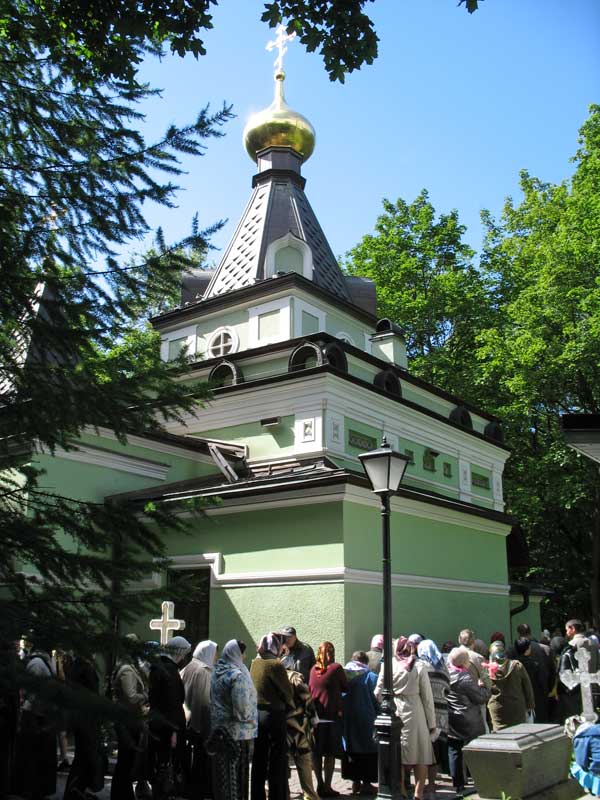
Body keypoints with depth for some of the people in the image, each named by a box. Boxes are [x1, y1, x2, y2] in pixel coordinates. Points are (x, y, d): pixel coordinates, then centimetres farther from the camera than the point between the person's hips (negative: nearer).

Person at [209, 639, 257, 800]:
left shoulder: (217, 672, 5)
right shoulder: (237, 675, -20)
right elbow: (242, 707, -24)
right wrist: (251, 719, -5)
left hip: (219, 729, 8)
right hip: (237, 732, -8)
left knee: (222, 772, 17)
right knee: (236, 774, 4)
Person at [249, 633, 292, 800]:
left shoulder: (255, 664, 4)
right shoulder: (276, 665, -16)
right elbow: (287, 692, -11)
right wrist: (289, 705, 9)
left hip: (256, 715, 7)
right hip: (274, 715, -6)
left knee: (258, 761, 15)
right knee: (277, 761, 4)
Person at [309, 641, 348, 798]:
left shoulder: (313, 669, 5)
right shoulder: (336, 668, -7)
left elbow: (309, 689, 14)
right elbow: (346, 687, 3)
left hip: (315, 714, 4)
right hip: (332, 714, -4)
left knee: (316, 752, 11)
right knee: (330, 753, 3)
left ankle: (320, 784, 16)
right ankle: (327, 786, 3)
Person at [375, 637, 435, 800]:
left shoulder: (388, 664, -2)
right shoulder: (419, 666, -4)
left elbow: (378, 692, -2)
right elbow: (427, 696, -1)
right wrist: (432, 722, 5)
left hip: (393, 712, 1)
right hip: (415, 713, -1)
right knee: (420, 755, 9)